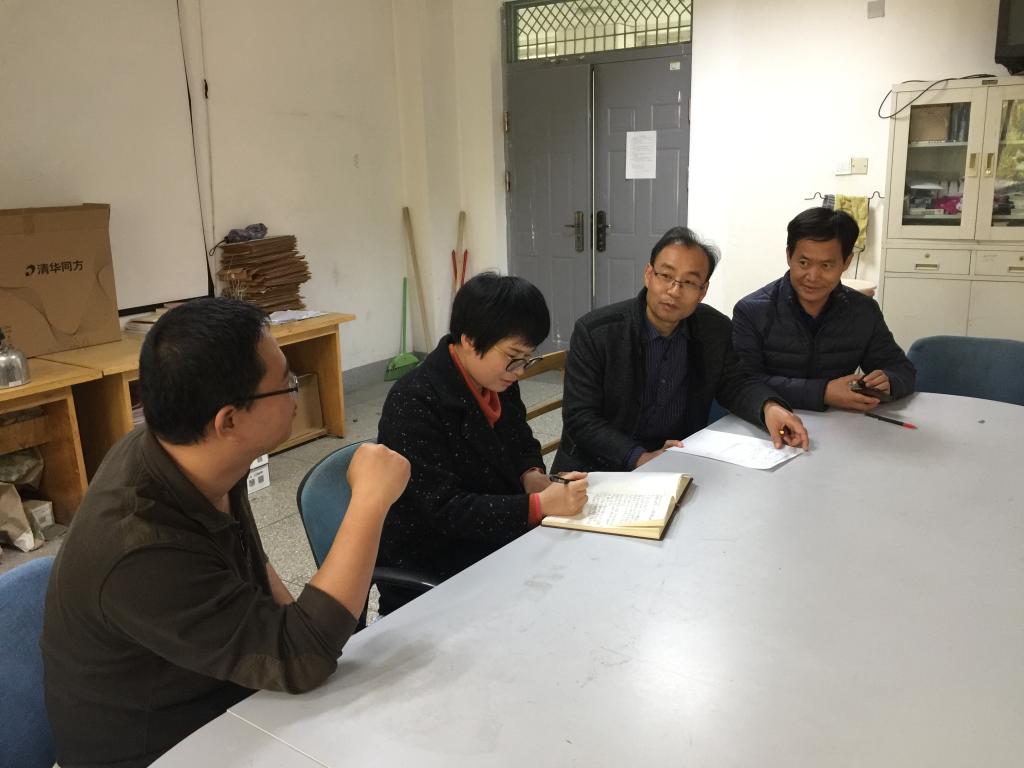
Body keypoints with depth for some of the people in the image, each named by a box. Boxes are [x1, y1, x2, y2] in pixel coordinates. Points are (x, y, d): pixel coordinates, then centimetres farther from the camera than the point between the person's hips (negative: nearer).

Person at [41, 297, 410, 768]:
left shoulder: (186, 458, -11)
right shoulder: (141, 554, -36)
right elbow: (302, 661, -31)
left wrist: (295, 620, -4)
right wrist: (370, 501, -32)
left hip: (221, 692, 7)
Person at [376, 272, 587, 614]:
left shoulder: (498, 381, -1)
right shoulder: (413, 403, -23)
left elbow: (523, 445, 15)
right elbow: (445, 510, -25)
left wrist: (532, 475, -7)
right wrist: (540, 504, -32)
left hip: (493, 534, 7)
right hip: (428, 567, -7)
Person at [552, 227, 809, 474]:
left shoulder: (716, 330, -1)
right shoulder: (594, 331, -13)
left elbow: (736, 385, 8)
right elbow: (579, 418, -15)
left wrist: (769, 407, -15)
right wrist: (639, 458, -28)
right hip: (601, 467, -4)